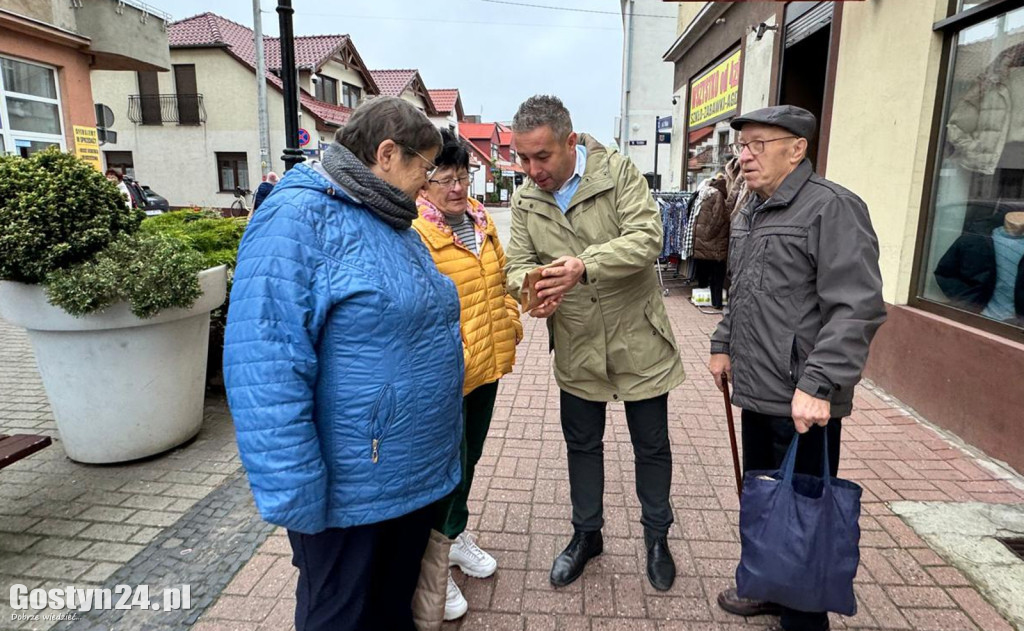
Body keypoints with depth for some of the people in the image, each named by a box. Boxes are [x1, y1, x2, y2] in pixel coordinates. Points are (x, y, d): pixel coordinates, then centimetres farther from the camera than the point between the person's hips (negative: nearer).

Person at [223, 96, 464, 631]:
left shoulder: (395, 225, 10)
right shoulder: (298, 217, -19)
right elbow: (267, 370, -25)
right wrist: (295, 494, -24)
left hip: (418, 475, 8)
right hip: (349, 493, -8)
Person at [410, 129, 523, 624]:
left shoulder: (480, 218, 8)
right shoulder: (413, 230, -18)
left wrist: (511, 316, 8)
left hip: (488, 365, 8)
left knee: (469, 457, 23)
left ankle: (455, 535, 47)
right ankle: (430, 561, 31)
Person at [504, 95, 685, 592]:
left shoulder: (618, 173, -11)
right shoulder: (524, 200, 1)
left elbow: (647, 237, -21)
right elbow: (518, 265, -1)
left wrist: (586, 265, -36)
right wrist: (532, 288, -25)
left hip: (637, 338, -3)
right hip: (576, 346, 3)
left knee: (652, 445, 12)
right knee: (582, 444, 17)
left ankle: (657, 538, 36)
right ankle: (586, 535, 39)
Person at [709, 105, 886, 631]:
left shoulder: (832, 207, -14)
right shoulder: (750, 212, 14)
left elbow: (857, 308, -20)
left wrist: (818, 384, -26)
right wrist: (724, 345, 17)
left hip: (803, 401, -8)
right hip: (757, 391, 8)